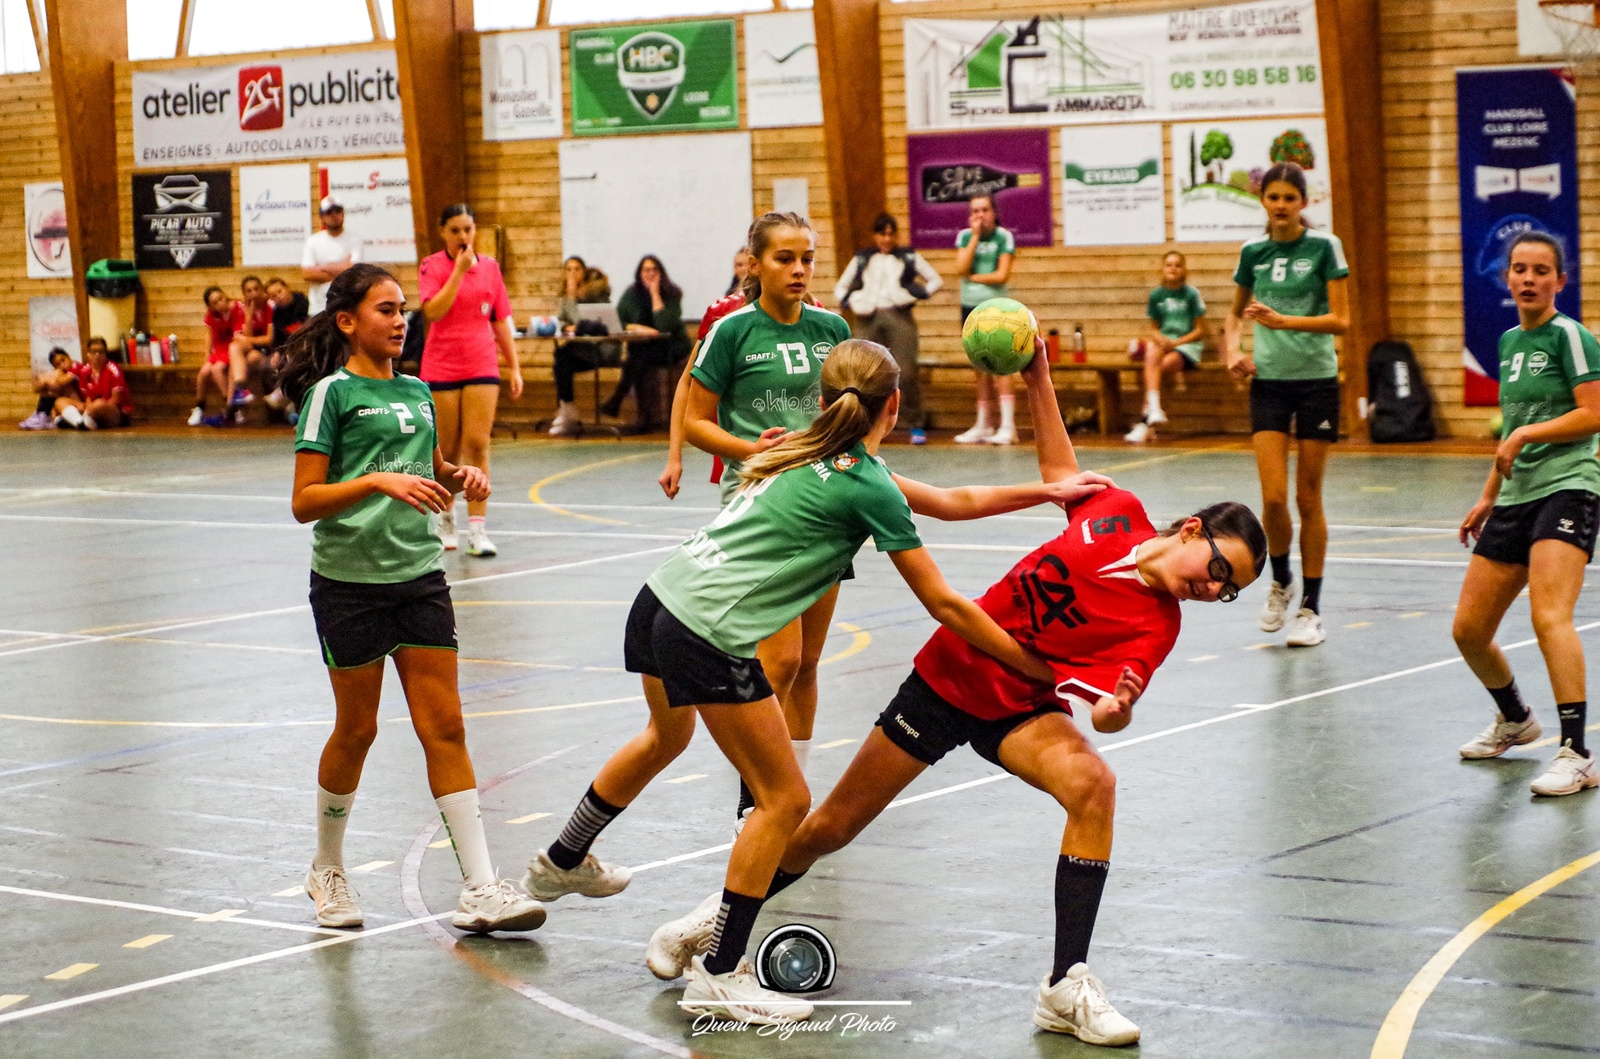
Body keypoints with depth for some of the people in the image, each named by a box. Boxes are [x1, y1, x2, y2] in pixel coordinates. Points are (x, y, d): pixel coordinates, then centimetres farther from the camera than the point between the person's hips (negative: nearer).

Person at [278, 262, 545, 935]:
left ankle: (479, 889, -5)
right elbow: (305, 502, -12)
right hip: (350, 581, -5)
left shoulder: (417, 391, 11)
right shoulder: (332, 392, -7)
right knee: (357, 729, 5)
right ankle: (327, 868, 28)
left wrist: (460, 477, 5)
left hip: (419, 575, 5)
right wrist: (377, 481, -25)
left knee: (445, 726, -2)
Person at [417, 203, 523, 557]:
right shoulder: (432, 266, -2)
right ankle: (445, 519, 26)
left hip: (482, 367, 1)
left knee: (477, 446, -9)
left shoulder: (489, 267, 7)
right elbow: (433, 311, -18)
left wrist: (514, 366, 9)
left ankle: (477, 529, -11)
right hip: (441, 368, -1)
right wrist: (459, 269, -18)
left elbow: (501, 321, 12)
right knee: (447, 451, 6)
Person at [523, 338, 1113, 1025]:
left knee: (665, 737, 36)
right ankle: (719, 978, 5)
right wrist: (1039, 668, 1)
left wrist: (1048, 492, 22)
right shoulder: (867, 486, -10)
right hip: (711, 638, -9)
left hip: (661, 599, 9)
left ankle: (563, 863, 57)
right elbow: (945, 606, -6)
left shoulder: (815, 453, 14)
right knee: (784, 799, 2)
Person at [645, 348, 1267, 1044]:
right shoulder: (1119, 510, -11)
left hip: (1021, 708, -1)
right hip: (950, 673, 2)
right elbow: (1059, 472, 8)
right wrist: (1035, 373, 1)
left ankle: (1066, 988, -26)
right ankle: (717, 920, 34)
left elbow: (1104, 709, -27)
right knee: (831, 828, 7)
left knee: (1092, 784, -33)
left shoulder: (1155, 627, -17)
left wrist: (1116, 710, -51)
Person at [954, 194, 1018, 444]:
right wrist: (975, 237, -10)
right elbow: (961, 268, -7)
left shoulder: (1004, 237, -4)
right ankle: (984, 425, 17)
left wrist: (973, 277, -6)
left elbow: (1002, 275, -11)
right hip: (969, 308, 5)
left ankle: (1007, 426, -14)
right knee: (980, 369, 10)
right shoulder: (964, 236, 7)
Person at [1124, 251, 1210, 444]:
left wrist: (1175, 343, -12)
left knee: (1165, 364, -32)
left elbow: (1200, 331, 0)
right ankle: (1154, 408, -46)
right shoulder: (1156, 295, 10)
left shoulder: (1191, 294, -1)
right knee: (1152, 352, -34)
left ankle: (1145, 422, -28)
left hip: (1188, 344, -3)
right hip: (1162, 343, 3)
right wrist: (1159, 338, -8)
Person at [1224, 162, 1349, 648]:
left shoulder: (1324, 246, -5)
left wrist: (1283, 321, -21)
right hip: (1269, 381, 2)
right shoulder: (1252, 252, 5)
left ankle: (1311, 608, 11)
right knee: (1273, 497, -9)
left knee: (1308, 497, 2)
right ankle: (1280, 580, 19)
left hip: (1317, 379, -2)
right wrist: (1234, 350, 2)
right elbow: (1235, 314, 21)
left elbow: (1340, 319, -10)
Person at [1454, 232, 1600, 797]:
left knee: (1548, 616, -27)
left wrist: (1526, 433, -17)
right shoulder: (1509, 341, 17)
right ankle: (1514, 720, 35)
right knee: (1468, 629, 8)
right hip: (1515, 498, 8)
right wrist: (1488, 497, 26)